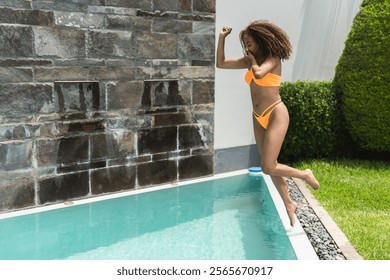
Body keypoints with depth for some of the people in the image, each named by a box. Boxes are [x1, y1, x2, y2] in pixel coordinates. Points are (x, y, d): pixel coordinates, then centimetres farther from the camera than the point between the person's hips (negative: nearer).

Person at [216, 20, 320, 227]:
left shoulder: (273, 59, -8)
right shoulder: (249, 61, 10)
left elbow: (259, 73, -29)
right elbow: (220, 63, 11)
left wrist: (253, 60, -9)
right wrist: (222, 38, 5)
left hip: (275, 114, -7)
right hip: (259, 118, 8)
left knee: (268, 167, -13)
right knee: (270, 166, 10)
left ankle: (305, 175, 12)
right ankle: (289, 204, 25)